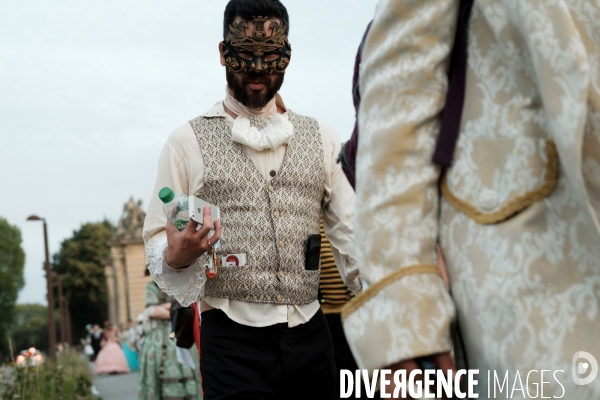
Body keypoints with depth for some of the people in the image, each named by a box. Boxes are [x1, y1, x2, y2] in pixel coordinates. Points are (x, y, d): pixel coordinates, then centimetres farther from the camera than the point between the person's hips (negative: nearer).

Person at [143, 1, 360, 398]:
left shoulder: (321, 138, 10)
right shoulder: (189, 141, 3)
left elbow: (353, 236, 7)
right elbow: (158, 243, 2)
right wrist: (176, 257, -21)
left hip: (310, 335, 3)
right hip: (232, 339, -3)